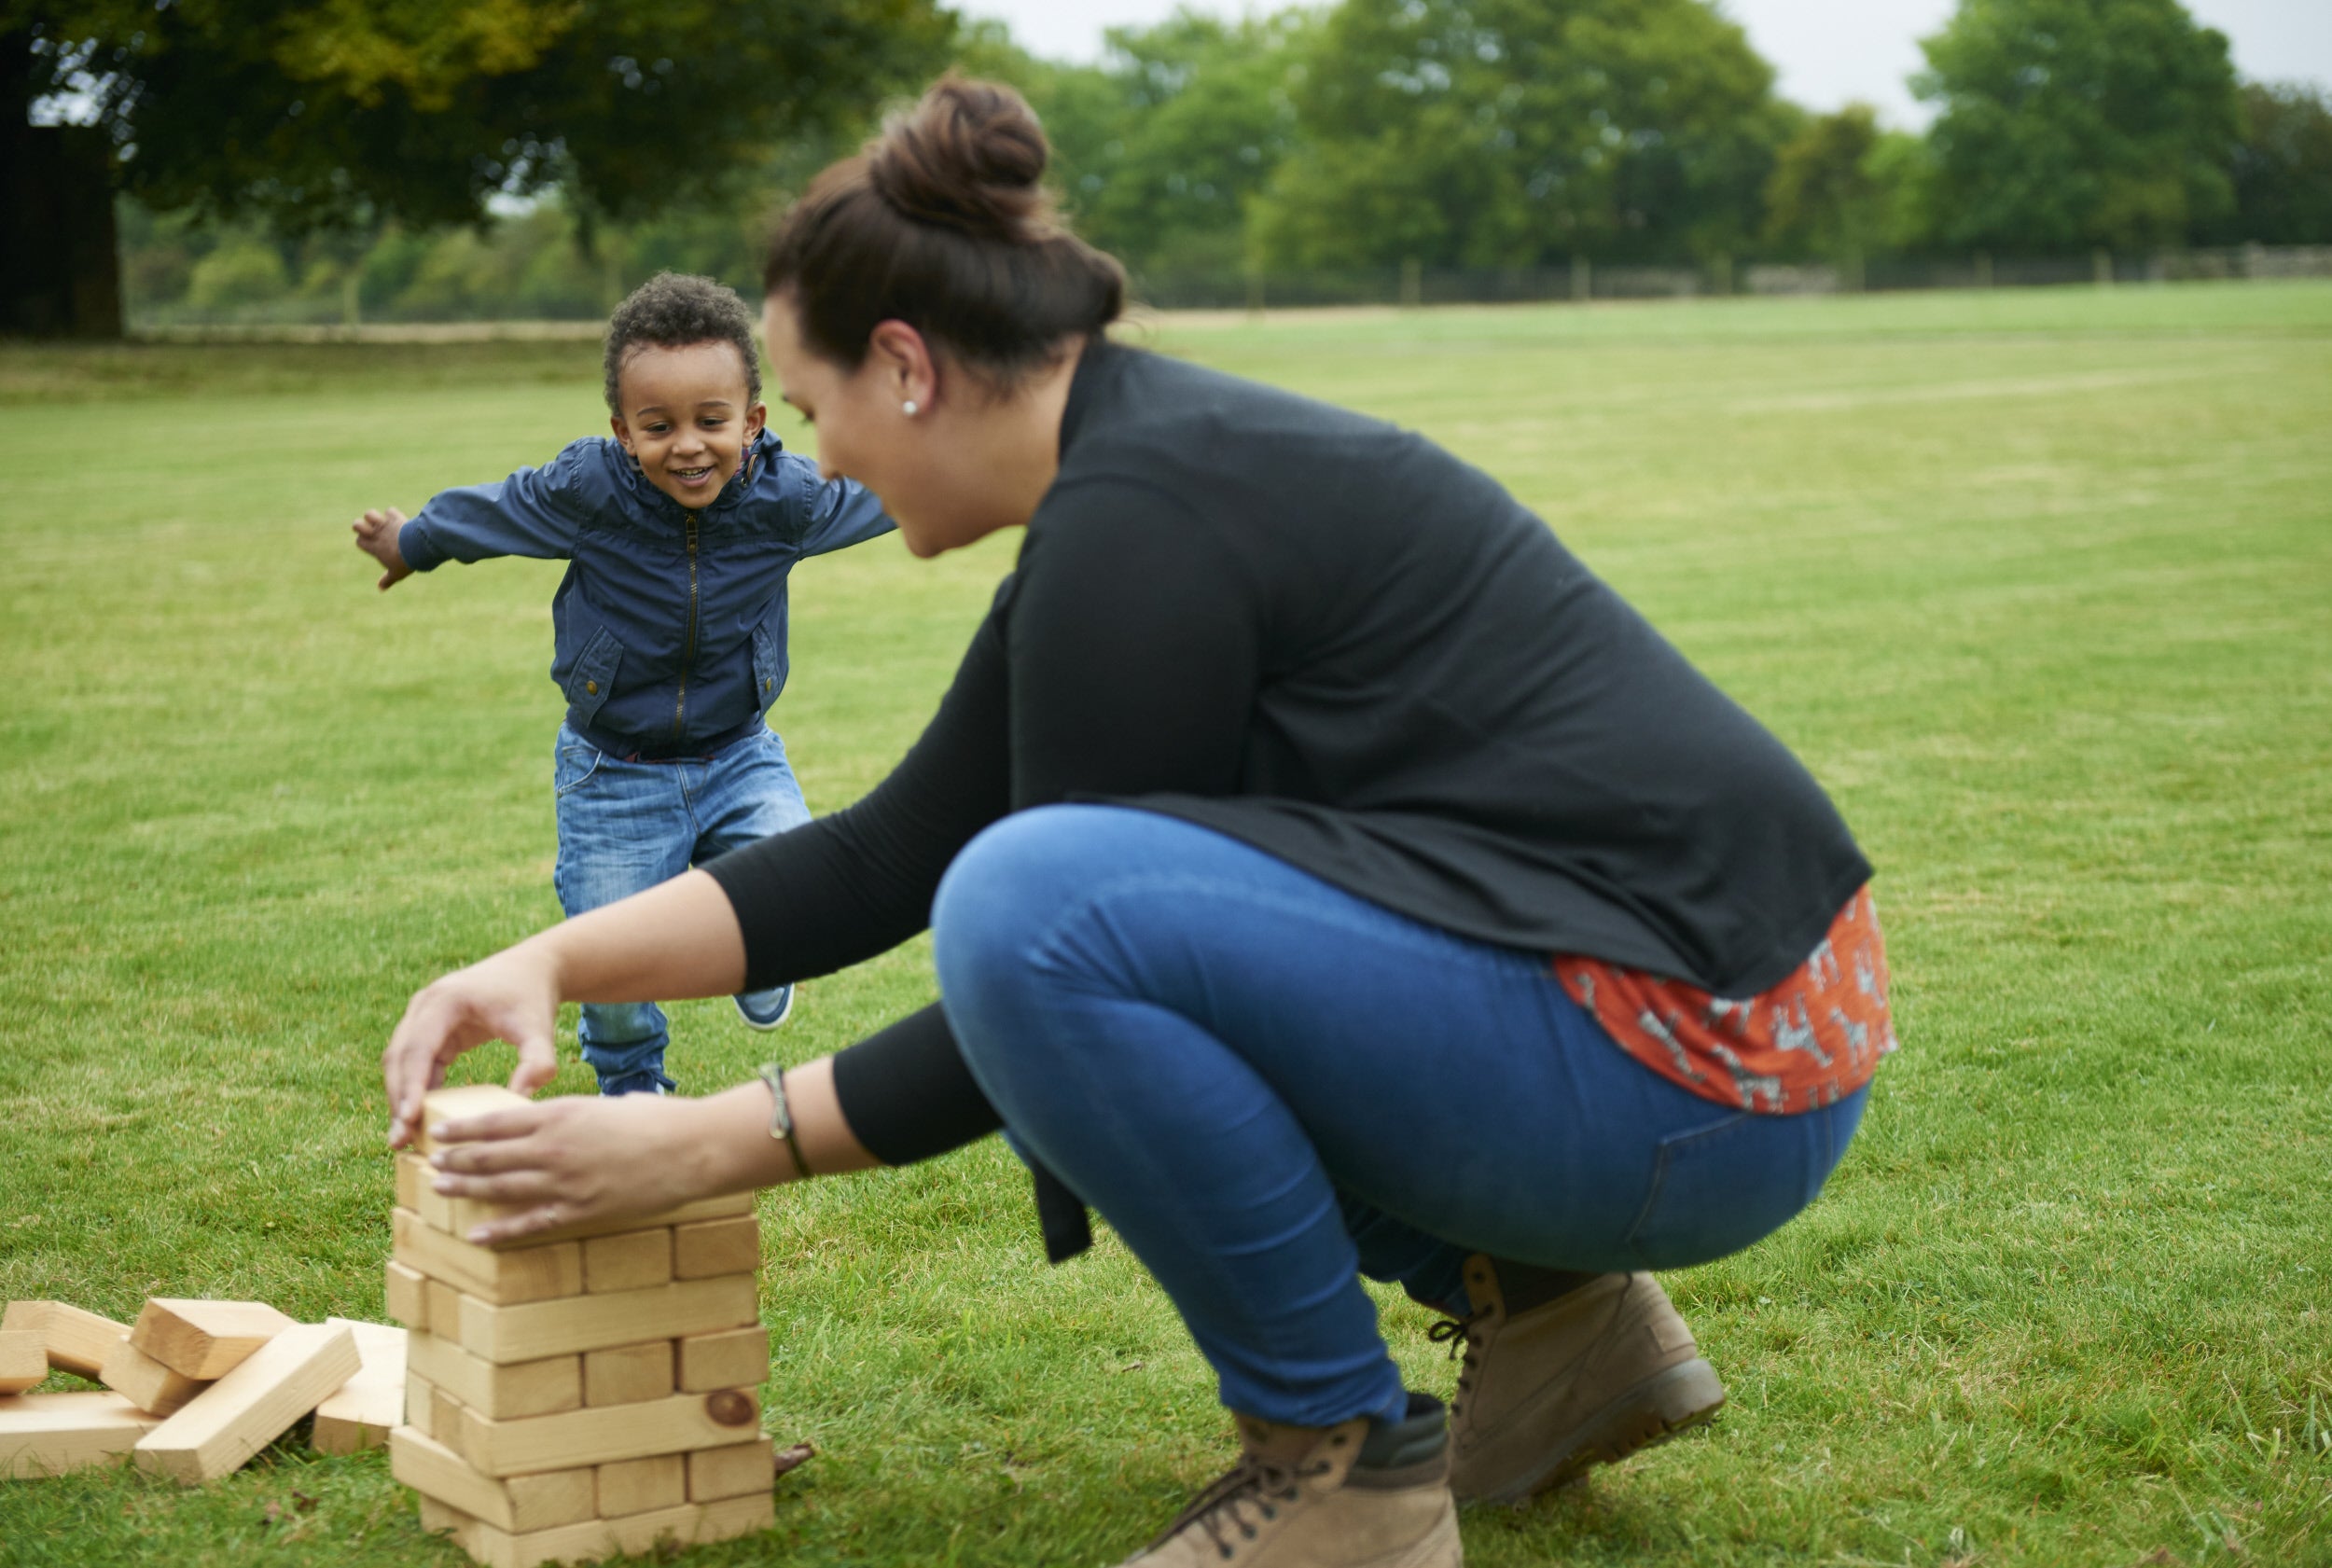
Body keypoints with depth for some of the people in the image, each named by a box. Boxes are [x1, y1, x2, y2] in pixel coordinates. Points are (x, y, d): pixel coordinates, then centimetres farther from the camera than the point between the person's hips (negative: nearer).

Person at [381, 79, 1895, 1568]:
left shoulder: (1144, 519, -16)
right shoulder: (1147, 458, 13)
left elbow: (1048, 948, -11)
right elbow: (891, 854, 17)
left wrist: (700, 1145, -5)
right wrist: (556, 961, 10)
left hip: (1704, 1071, -10)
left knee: (1033, 904, -25)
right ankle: (1549, 1312, 14)